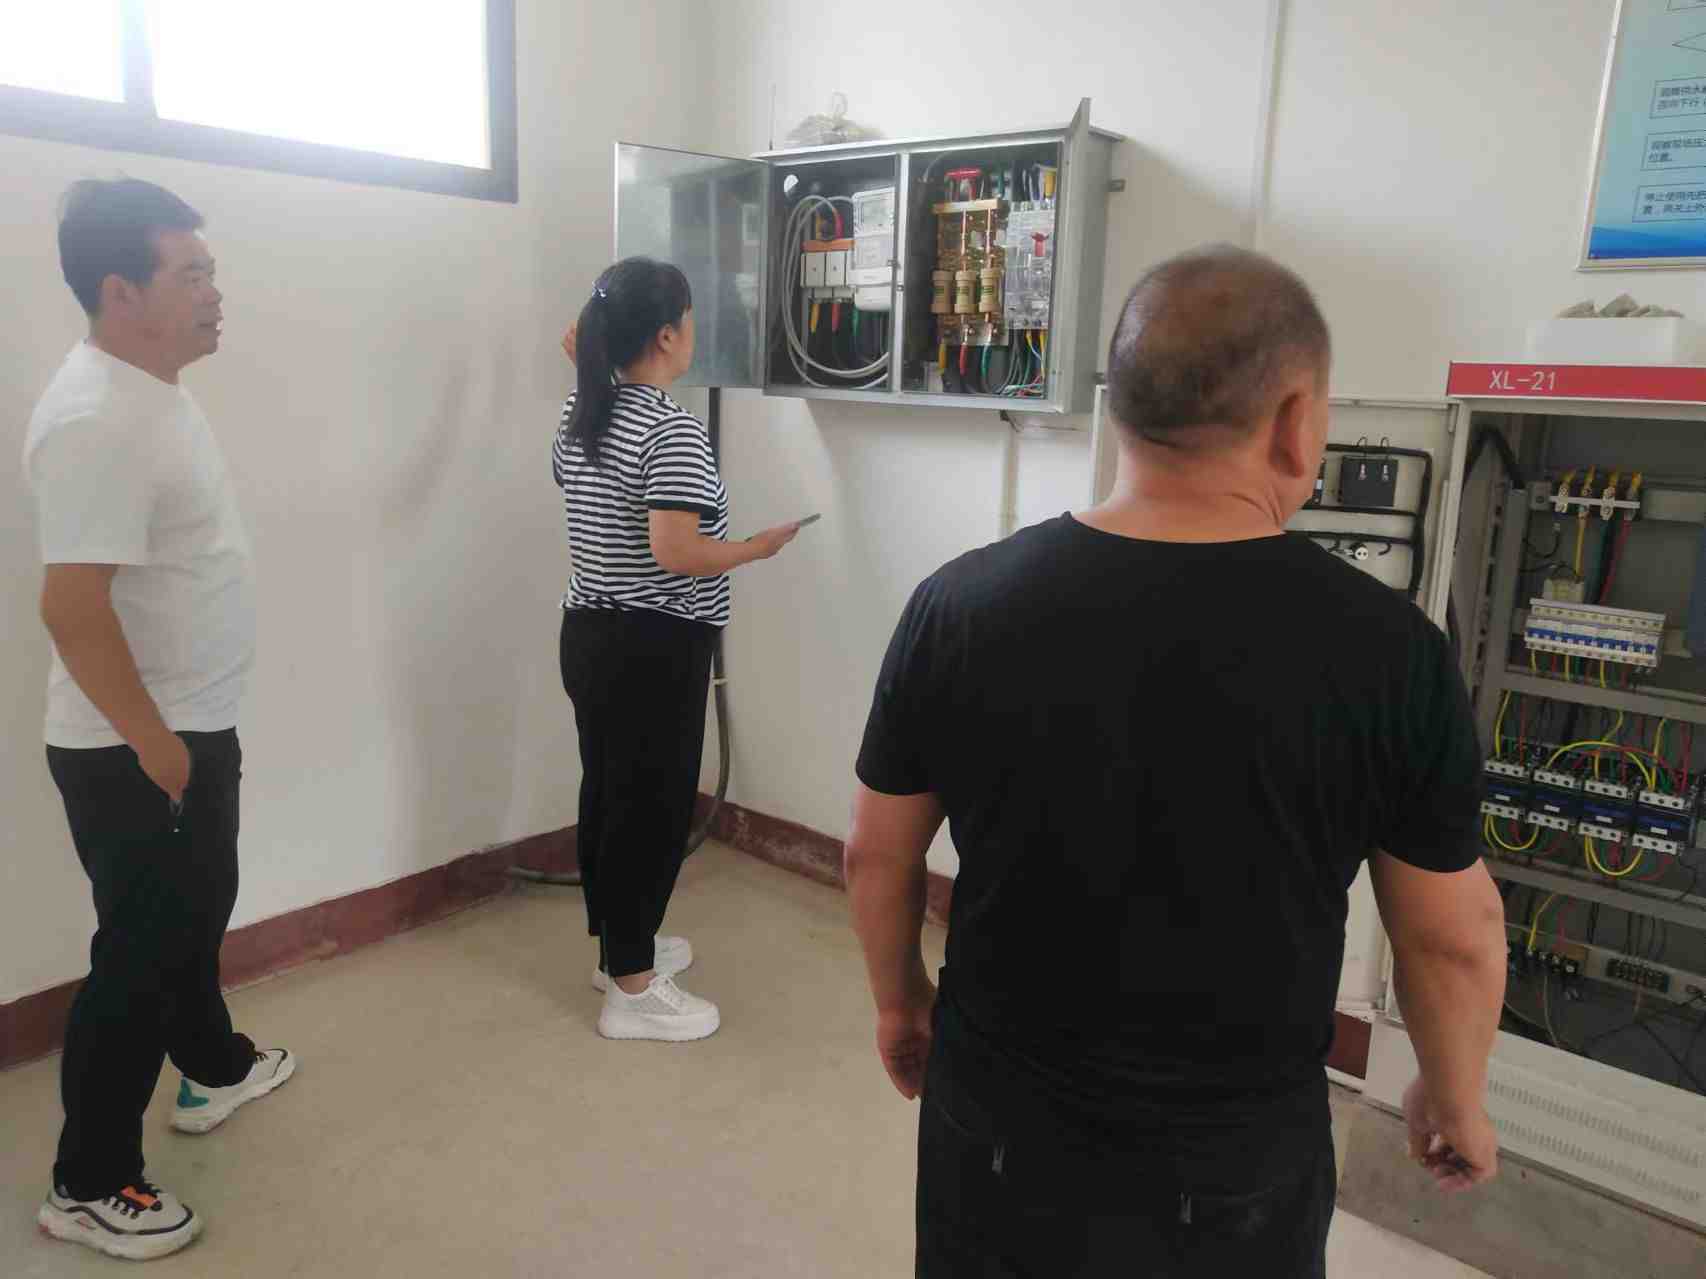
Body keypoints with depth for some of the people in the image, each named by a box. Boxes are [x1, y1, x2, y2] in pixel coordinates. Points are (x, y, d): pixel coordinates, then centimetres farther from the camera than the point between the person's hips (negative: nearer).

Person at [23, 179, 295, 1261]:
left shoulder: (153, 388, 8)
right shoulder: (97, 418, -24)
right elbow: (72, 605, -28)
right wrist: (155, 744, -21)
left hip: (192, 730, 9)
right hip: (136, 754, -9)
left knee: (198, 914, 25)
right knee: (142, 955, 4)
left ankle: (213, 1069, 47)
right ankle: (90, 1184, 23)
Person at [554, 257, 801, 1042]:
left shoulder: (579, 416, 8)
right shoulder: (672, 429, -19)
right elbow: (674, 551, -27)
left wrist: (588, 364, 28)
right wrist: (758, 548, -10)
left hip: (589, 634, 9)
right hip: (653, 648, -9)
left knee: (608, 794, 19)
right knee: (652, 807, 2)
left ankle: (617, 946, 36)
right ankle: (633, 992, 14)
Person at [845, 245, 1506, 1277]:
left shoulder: (960, 605, -14)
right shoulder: (1389, 650, -18)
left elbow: (878, 856, -4)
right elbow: (1456, 940, -7)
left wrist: (898, 999, 14)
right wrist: (1457, 1101, 12)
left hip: (1002, 1131, 1)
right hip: (1239, 1166, 0)